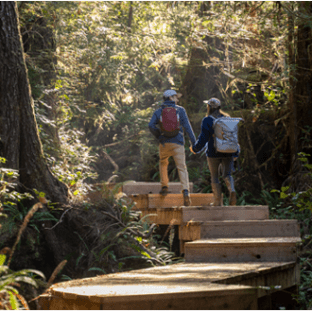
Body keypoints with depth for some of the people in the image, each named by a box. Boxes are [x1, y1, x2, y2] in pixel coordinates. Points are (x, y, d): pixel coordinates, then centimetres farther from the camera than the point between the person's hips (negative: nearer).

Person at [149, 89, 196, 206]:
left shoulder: (158, 112, 8)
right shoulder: (180, 110, 4)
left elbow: (151, 125, -7)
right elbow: (187, 126, -4)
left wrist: (159, 137, 6)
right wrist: (194, 142, -4)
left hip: (164, 143, 2)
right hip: (177, 143, -2)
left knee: (163, 163, 28)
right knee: (182, 168, -4)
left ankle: (164, 186, 20)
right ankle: (186, 191, -22)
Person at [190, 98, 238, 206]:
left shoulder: (207, 120, -8)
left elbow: (203, 138, -11)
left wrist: (194, 148, 4)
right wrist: (235, 153, 15)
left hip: (214, 153, -3)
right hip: (228, 152, 3)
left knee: (214, 177, 10)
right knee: (227, 175, 11)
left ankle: (218, 200, 8)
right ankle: (232, 190, -19)